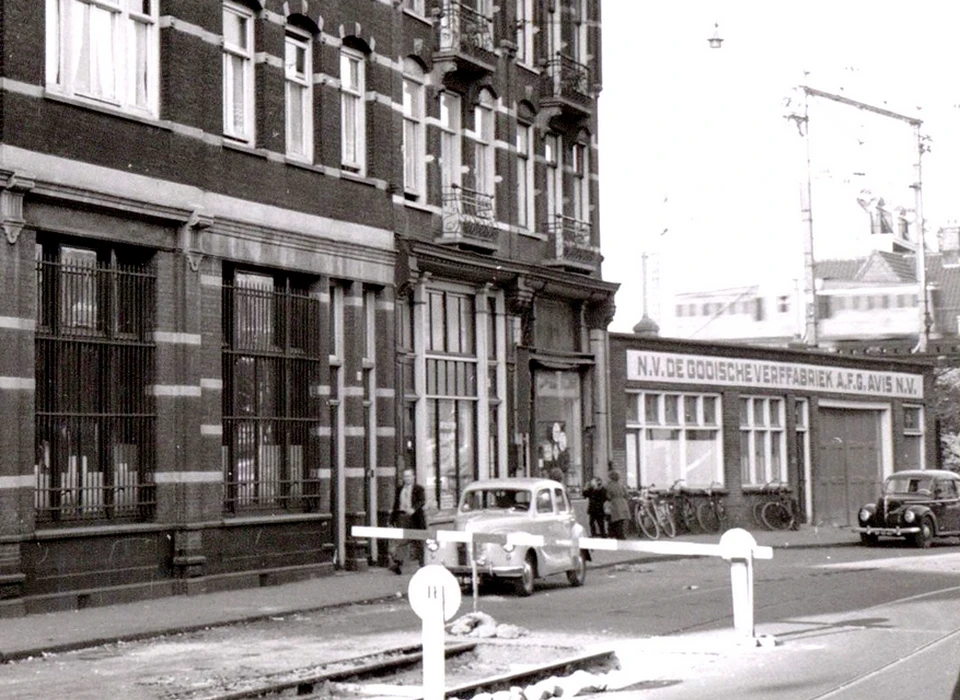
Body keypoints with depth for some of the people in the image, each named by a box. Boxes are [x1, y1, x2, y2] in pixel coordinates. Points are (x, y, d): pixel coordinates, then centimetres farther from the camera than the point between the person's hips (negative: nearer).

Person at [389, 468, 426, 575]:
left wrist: (414, 509, -28)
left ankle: (422, 564, 17)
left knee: (417, 542, 6)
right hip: (402, 516, 3)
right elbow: (396, 504, 16)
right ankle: (398, 564, -18)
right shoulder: (399, 489, 14)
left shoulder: (419, 489, 1)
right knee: (400, 541, -10)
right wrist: (392, 519, 13)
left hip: (414, 517, -3)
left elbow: (422, 501, -11)